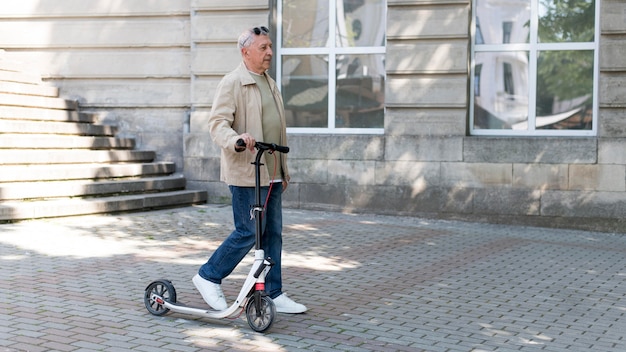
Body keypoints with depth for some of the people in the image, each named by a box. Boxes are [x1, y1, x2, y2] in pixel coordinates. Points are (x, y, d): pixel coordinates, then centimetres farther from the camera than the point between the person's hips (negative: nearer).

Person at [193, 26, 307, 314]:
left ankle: (273, 293, 16)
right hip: (245, 172, -8)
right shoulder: (232, 83, -8)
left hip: (271, 172, 8)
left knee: (273, 234, 9)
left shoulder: (270, 84, 19)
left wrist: (283, 171, 24)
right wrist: (236, 139, -38)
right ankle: (208, 276, 11)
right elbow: (217, 123, -17)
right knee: (248, 233, -6)